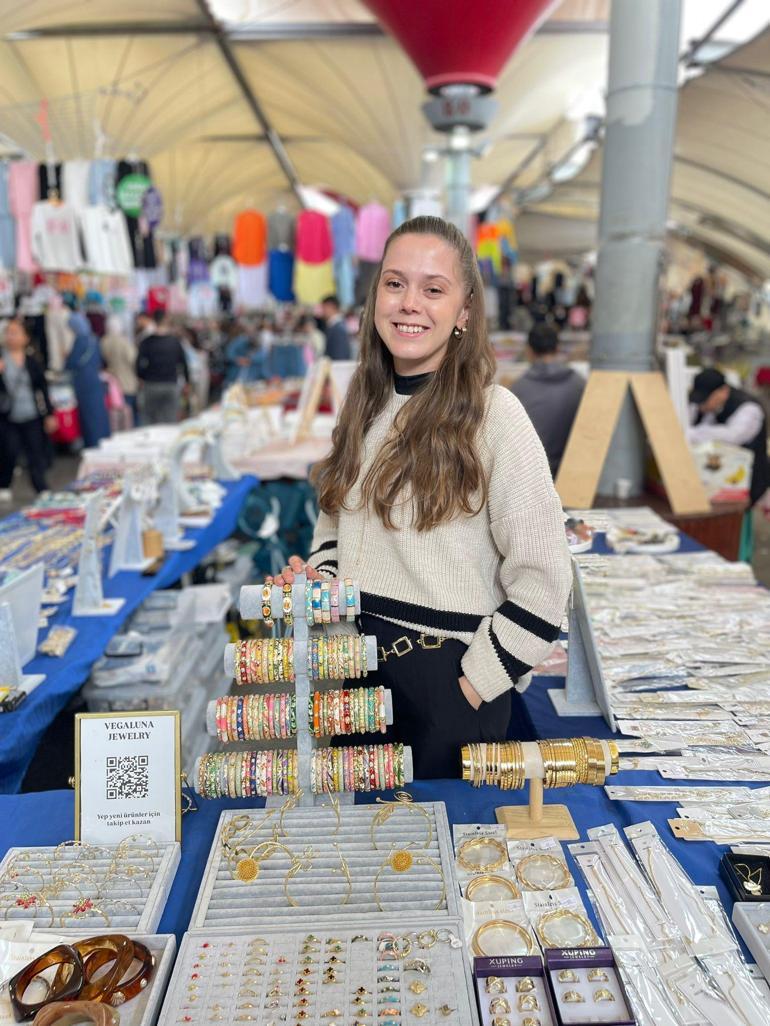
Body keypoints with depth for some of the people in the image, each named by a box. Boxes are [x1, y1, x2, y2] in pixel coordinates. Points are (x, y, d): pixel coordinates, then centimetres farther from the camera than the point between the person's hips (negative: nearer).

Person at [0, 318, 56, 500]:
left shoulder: (32, 362, 4)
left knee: (37, 455, 1)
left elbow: (42, 389, 8)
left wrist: (49, 414, 7)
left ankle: (42, 491, 7)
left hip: (32, 417, 1)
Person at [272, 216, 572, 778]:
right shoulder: (366, 405, 6)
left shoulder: (493, 415, -15)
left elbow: (542, 581, -15)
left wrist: (477, 682, -12)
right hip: (357, 663, 6)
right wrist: (319, 579, 0)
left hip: (449, 676, -6)